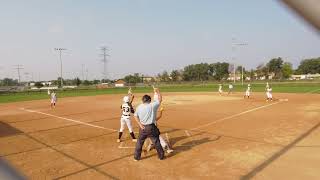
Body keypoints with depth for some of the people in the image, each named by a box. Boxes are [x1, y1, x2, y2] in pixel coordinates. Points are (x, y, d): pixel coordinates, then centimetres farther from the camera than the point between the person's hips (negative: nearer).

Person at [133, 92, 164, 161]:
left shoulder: (139, 107, 0)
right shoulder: (152, 105, -10)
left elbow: (135, 116, 1)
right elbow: (160, 100, 0)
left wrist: (140, 124, -5)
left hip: (142, 127, 3)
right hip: (151, 127, -2)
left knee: (140, 142, 17)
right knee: (156, 141, 11)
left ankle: (136, 156, 25)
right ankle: (161, 156, 24)